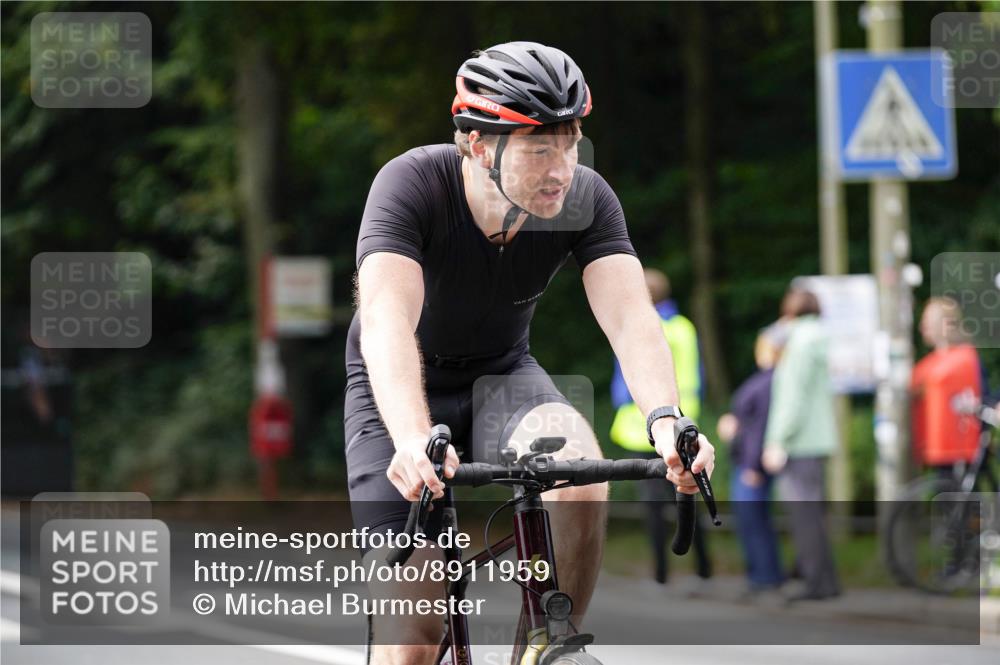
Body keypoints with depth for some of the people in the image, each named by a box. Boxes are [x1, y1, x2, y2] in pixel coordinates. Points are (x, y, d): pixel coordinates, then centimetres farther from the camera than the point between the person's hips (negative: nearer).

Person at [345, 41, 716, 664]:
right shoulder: (412, 185, -29)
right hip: (401, 392, -2)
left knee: (580, 479, -33)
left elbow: (630, 314, -30)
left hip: (503, 376, 2)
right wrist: (414, 441, -60)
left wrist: (666, 421, -50)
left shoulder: (586, 199, -20)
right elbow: (387, 317, -42)